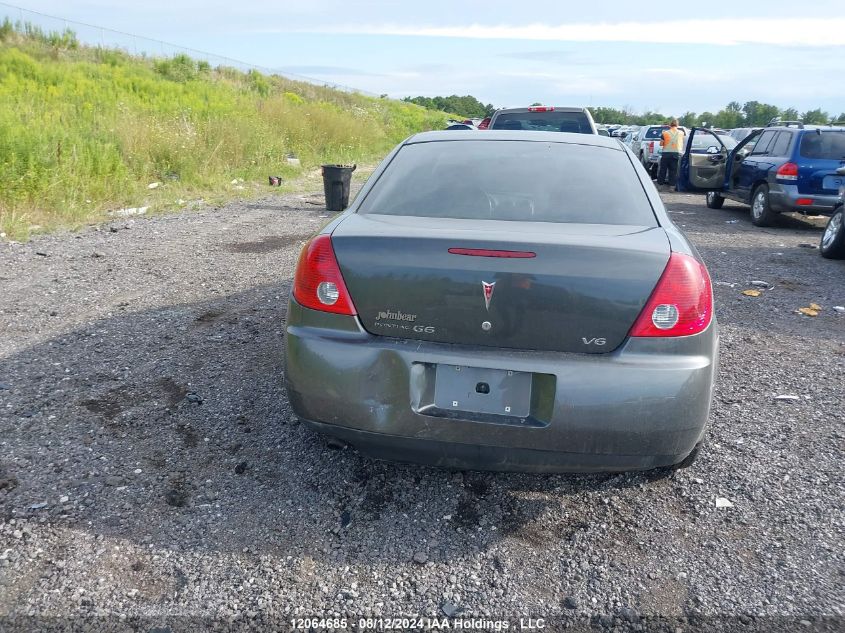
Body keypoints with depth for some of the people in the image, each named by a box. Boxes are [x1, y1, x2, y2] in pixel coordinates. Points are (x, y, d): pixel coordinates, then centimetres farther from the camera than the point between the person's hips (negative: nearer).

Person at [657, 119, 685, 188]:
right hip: (676, 153, 1)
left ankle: (660, 184, 8)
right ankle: (672, 185, 3)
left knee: (663, 170, 6)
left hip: (666, 153, -1)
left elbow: (661, 144, 4)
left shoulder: (665, 133, 0)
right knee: (673, 171, 4)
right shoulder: (681, 133, 5)